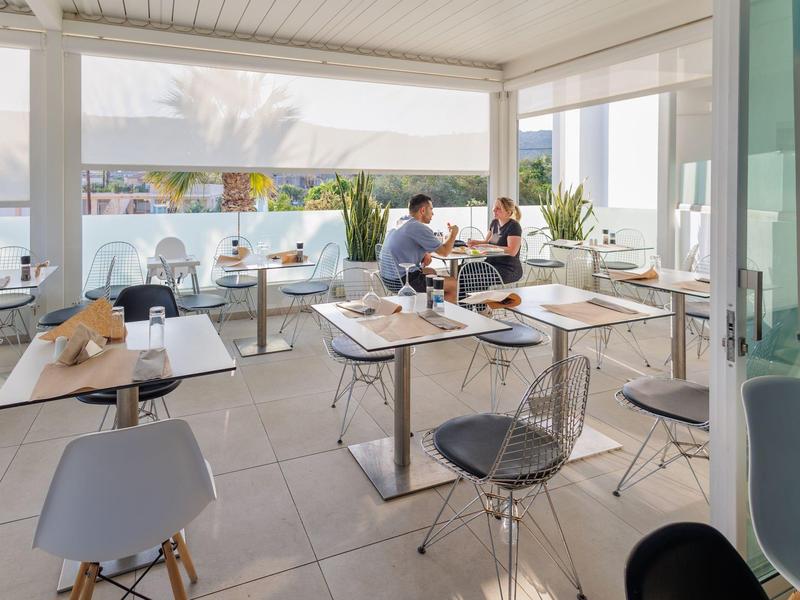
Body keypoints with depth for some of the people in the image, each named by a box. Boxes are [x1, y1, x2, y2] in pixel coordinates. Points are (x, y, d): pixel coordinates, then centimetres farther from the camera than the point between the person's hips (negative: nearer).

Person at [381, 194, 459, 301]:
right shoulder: (419, 228, -17)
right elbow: (444, 252, -10)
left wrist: (425, 254, 7)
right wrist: (453, 233, 9)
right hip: (405, 281, -10)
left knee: (431, 272, 30)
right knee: (453, 284, -1)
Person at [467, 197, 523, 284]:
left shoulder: (514, 226, -11)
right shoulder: (494, 222, 12)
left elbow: (512, 251, -22)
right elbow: (487, 241, 23)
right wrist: (476, 242, 1)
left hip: (509, 269, -7)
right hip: (491, 264, 8)